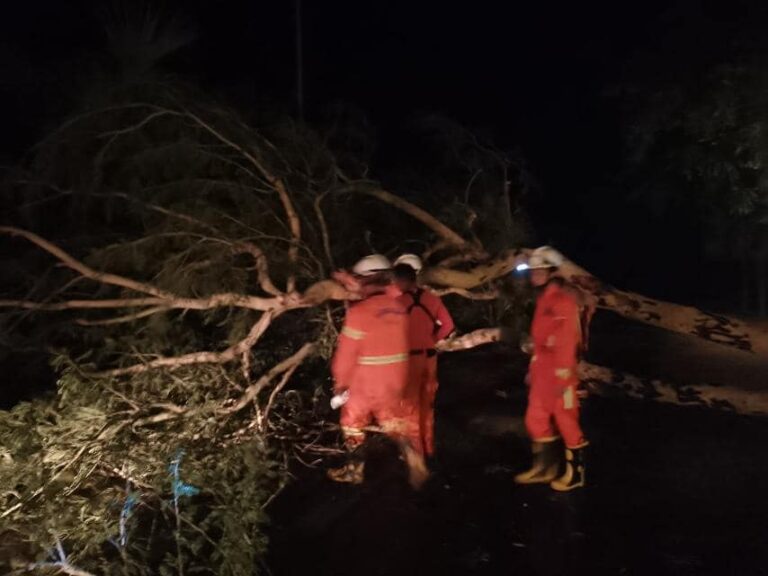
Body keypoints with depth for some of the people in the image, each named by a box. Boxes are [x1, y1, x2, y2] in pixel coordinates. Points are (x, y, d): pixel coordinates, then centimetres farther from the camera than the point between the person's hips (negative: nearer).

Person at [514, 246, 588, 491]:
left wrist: (564, 375, -21)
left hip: (558, 372, -9)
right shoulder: (543, 299, 14)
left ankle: (575, 473, 18)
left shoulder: (564, 299, -15)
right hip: (542, 370, 10)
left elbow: (568, 340, -19)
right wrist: (533, 368, 19)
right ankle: (544, 468, 29)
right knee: (536, 420, 15)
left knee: (566, 421, 3)